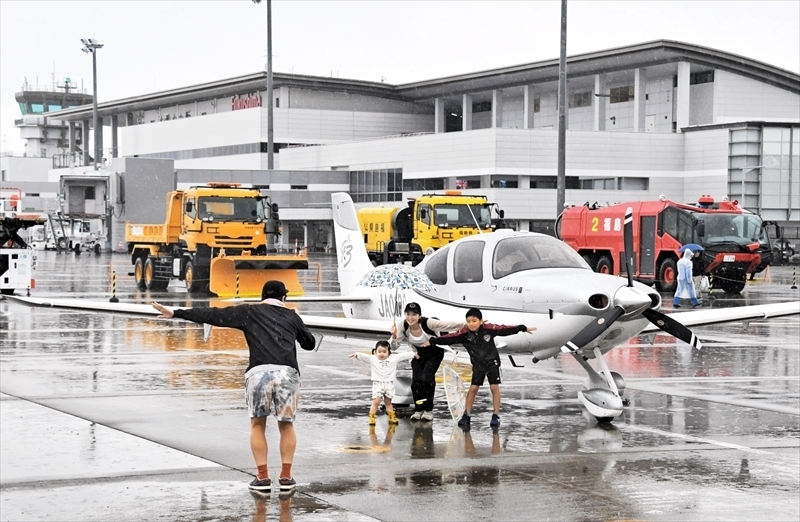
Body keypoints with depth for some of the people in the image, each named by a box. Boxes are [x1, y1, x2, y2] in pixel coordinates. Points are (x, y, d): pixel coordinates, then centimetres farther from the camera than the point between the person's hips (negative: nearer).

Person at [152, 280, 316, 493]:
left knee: (257, 424, 16)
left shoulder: (249, 312, 20)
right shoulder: (291, 315, 25)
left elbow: (212, 315, 17)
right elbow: (310, 343, 36)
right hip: (288, 372, 1)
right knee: (286, 425, 18)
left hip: (259, 371, -1)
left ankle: (262, 477, 10)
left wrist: (176, 313, 20)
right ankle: (286, 476, 14)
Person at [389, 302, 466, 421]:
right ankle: (418, 410, 2)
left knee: (426, 378, -20)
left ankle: (428, 410, -7)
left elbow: (450, 324, -33)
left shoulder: (428, 323, -34)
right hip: (419, 354, 4)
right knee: (416, 380, -13)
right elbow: (394, 346, -15)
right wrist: (394, 336, -35)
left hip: (435, 352, -4)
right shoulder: (403, 327, -21)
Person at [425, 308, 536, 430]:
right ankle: (466, 416, 10)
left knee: (494, 387, -3)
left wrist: (523, 328, -12)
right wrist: (433, 341, -29)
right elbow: (450, 338, -23)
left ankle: (496, 416, 7)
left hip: (492, 362, -1)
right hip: (478, 365, 1)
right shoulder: (464, 333, -19)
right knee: (473, 388, 1)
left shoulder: (489, 328, -21)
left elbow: (505, 329, -16)